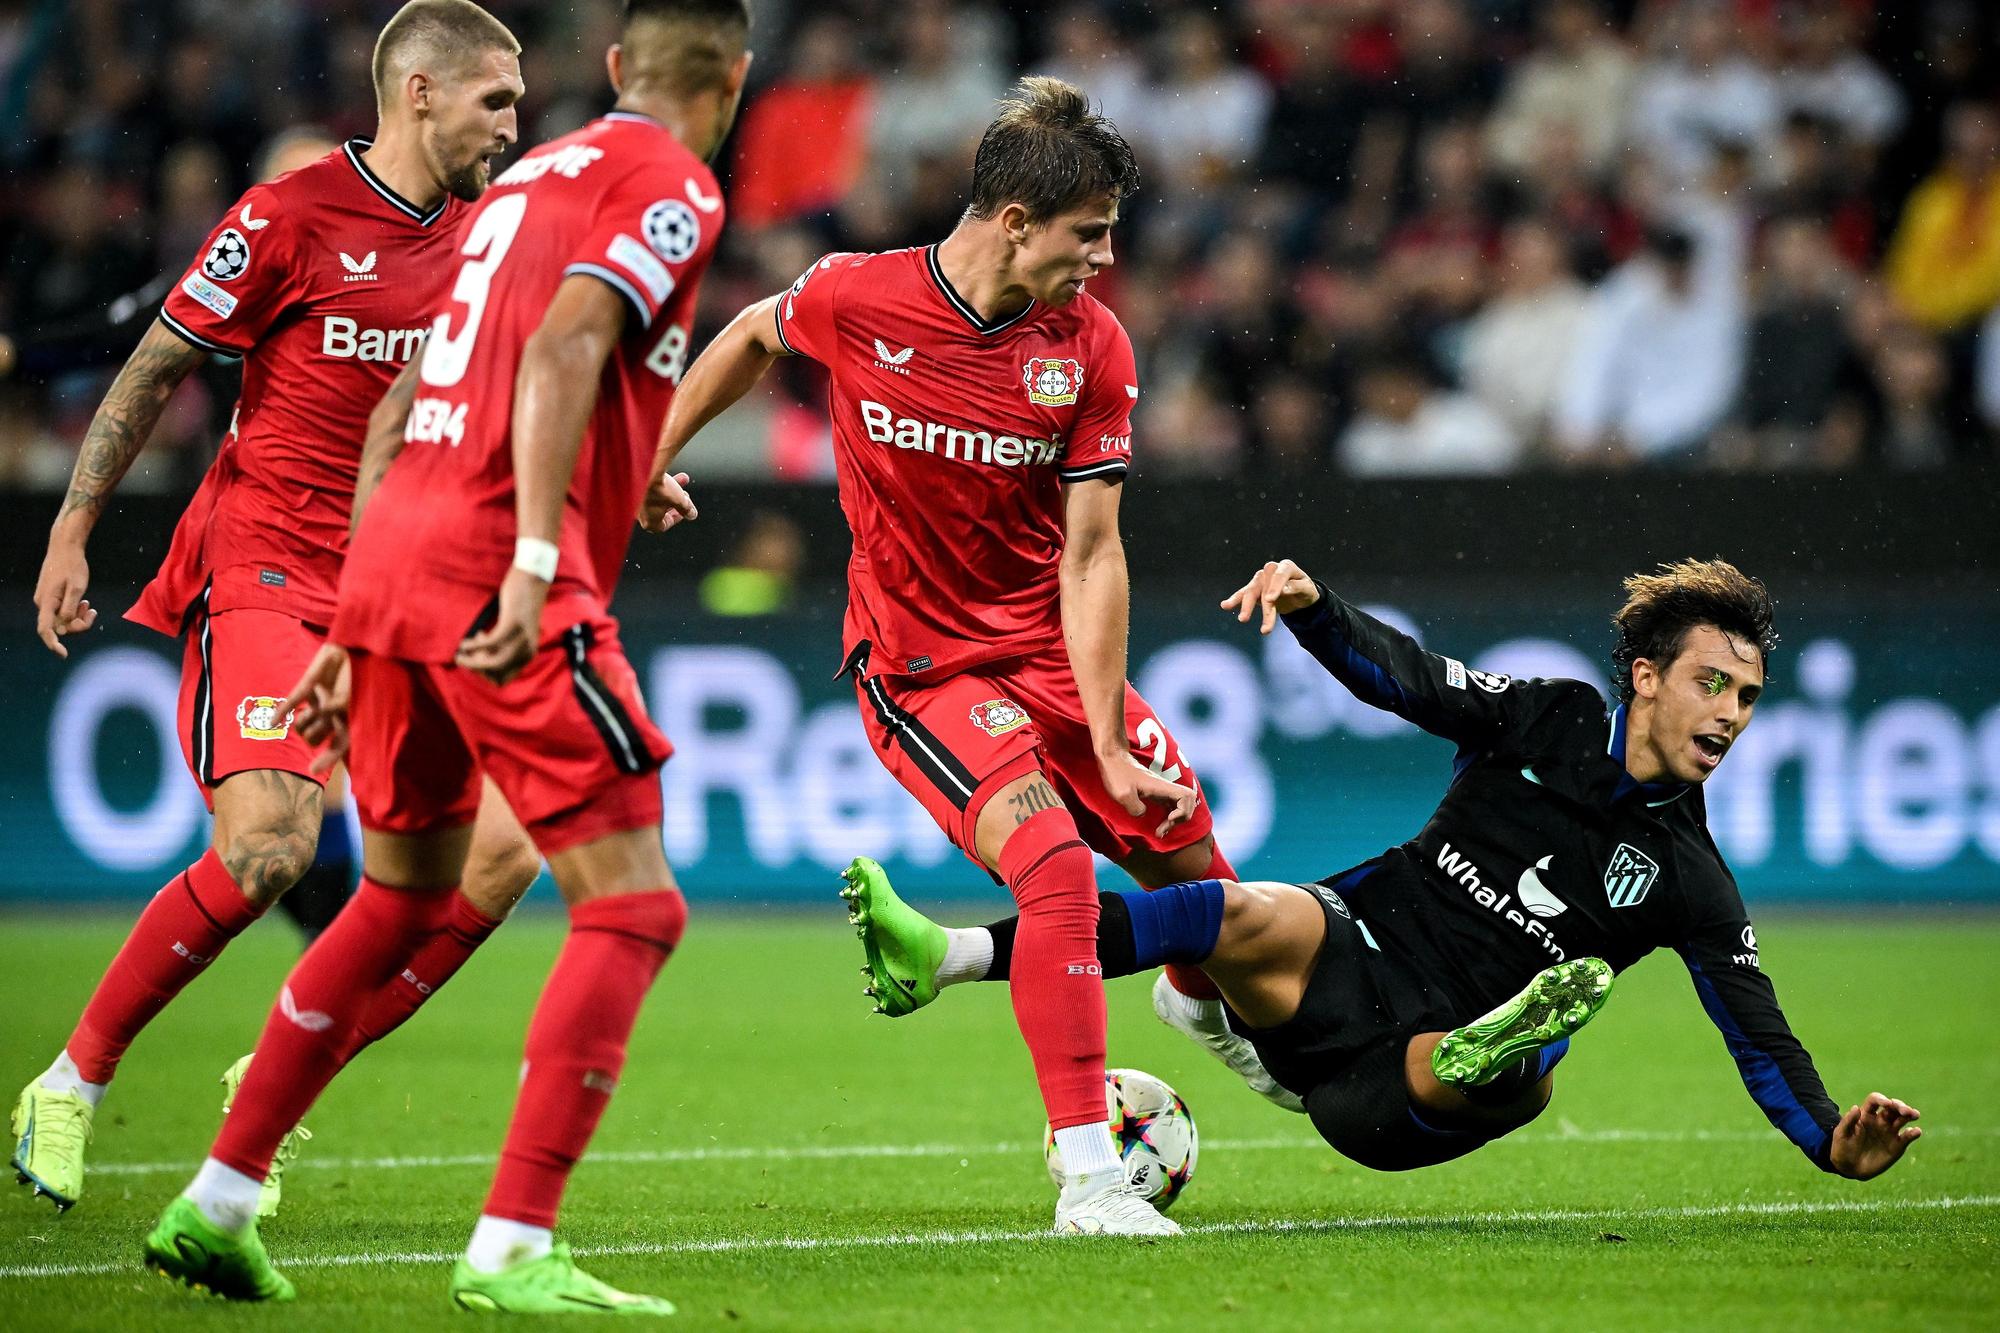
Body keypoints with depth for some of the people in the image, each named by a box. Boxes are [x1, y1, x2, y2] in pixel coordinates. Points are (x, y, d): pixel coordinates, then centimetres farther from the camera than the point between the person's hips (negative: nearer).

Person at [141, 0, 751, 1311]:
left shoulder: (529, 179, 25)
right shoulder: (671, 187, 0)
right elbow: (565, 346, -17)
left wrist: (354, 629, 28)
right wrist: (538, 558, -25)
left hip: (388, 558, 8)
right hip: (500, 575, -8)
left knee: (405, 896, 22)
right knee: (632, 909, -5)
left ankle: (214, 1205, 23)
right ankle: (514, 1247, -13)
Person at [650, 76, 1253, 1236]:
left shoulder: (1094, 347, -10)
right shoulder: (855, 301, -16)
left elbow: (1092, 555, -10)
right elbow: (754, 338, 8)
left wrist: (1107, 739, -15)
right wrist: (651, 461, 15)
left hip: (1053, 651, 4)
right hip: (919, 661, -4)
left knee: (1189, 858, 8)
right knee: (1057, 870, -24)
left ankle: (1206, 1002, 47)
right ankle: (1087, 1176, -21)